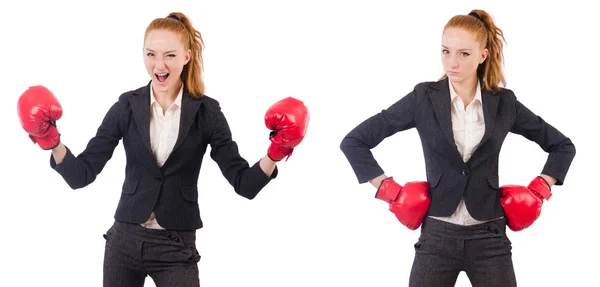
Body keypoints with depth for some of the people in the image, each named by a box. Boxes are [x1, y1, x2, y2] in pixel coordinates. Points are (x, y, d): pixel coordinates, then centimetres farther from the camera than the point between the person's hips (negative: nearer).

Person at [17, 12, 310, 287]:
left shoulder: (206, 111, -4)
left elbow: (244, 183, -8)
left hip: (176, 248, -2)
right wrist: (51, 141, -20)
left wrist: (275, 153, -25)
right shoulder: (128, 106, -1)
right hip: (124, 240, 2)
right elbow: (82, 175, -4)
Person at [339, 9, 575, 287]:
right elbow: (354, 142, 0)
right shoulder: (424, 98, -2)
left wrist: (537, 192, 4)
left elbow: (563, 146, 15)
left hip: (489, 237, 1)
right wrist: (390, 191, -4)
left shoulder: (504, 102, 3)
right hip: (437, 236, -1)